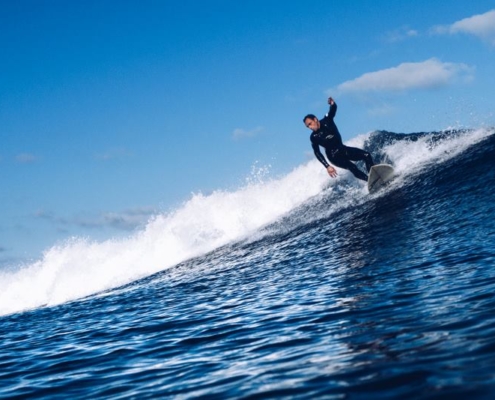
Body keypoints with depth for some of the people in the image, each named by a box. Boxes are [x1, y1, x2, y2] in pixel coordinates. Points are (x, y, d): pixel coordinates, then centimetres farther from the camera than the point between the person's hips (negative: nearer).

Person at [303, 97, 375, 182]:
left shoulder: (327, 121, -2)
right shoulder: (314, 137, -8)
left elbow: (333, 110, -17)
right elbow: (317, 153, -10)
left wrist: (332, 104, -43)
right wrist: (327, 166, -20)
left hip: (342, 149, 5)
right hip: (333, 155, -5)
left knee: (366, 155, -11)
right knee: (353, 167, -28)